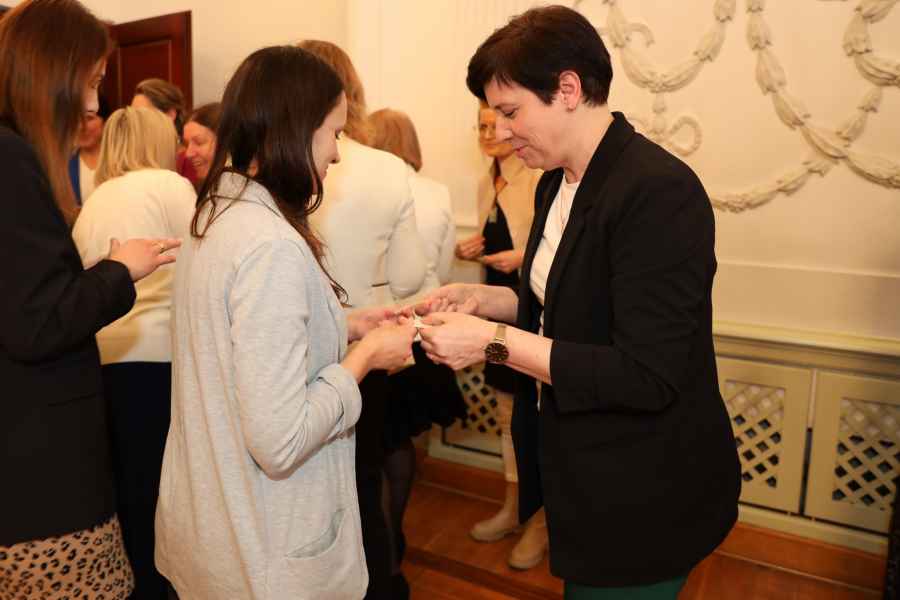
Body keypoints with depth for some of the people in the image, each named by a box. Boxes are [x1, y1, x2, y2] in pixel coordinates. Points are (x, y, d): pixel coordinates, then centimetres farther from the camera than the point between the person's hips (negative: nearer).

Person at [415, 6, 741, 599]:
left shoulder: (659, 191, -24)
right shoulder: (556, 184, 3)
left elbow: (648, 377, -26)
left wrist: (495, 341, -26)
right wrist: (487, 300, -2)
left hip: (641, 496, -8)